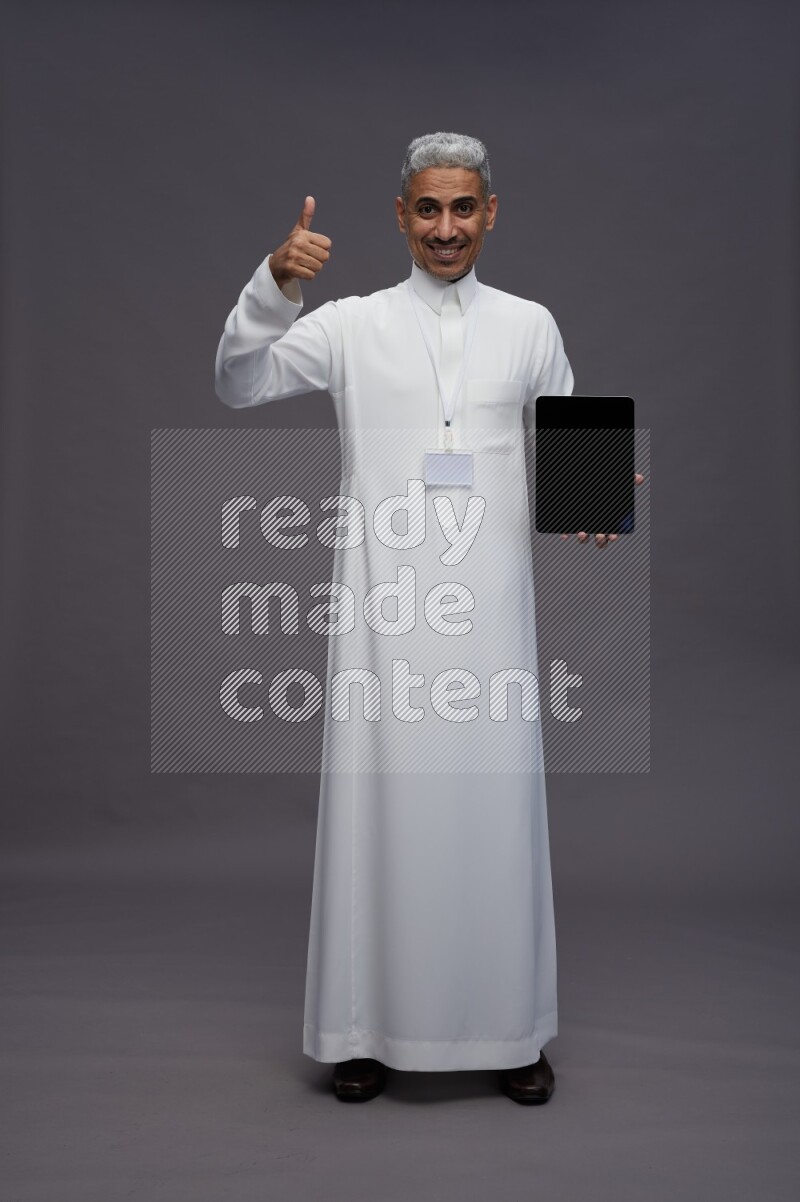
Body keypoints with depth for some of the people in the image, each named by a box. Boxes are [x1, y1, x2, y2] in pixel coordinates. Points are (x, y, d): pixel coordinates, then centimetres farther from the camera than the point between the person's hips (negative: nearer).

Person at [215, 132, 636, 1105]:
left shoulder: (530, 325, 11)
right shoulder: (351, 324, 5)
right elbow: (238, 386, -3)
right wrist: (274, 284, -18)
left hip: (489, 604, 1)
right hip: (384, 599, -1)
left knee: (495, 800, 4)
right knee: (380, 798, 1)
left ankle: (509, 1030, 19)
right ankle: (367, 1025, 16)